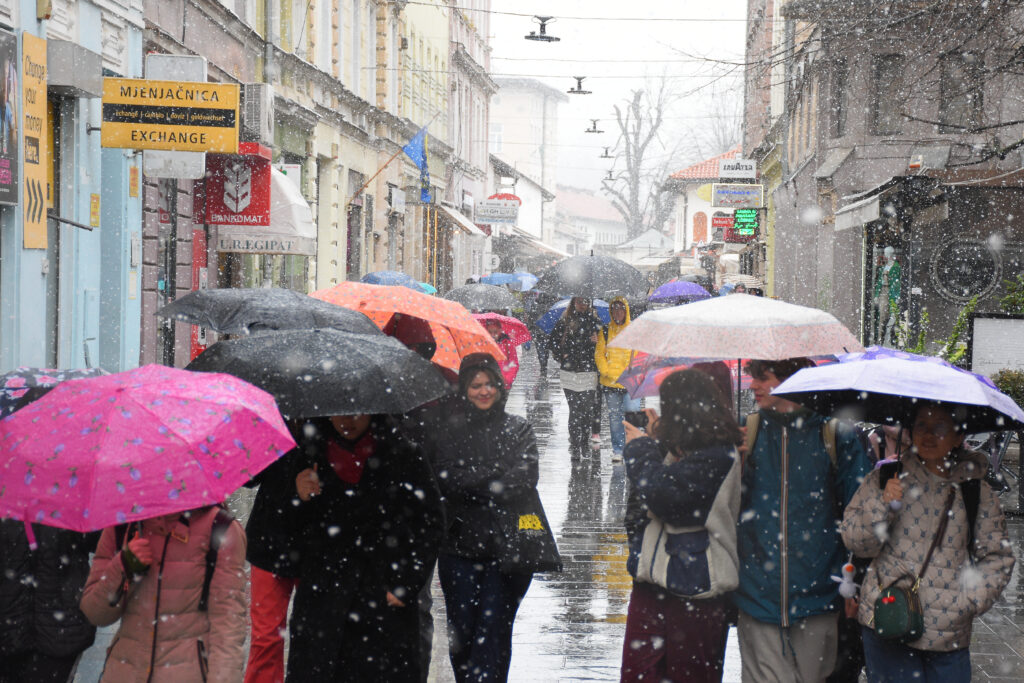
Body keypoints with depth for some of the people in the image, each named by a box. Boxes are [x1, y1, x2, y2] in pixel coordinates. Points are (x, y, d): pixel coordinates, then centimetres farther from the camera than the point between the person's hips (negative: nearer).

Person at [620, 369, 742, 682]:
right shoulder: (680, 450, 13)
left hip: (693, 589, -8)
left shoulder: (717, 457, -14)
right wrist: (655, 443, 13)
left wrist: (641, 448, -7)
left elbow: (664, 495, -24)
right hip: (653, 579, 8)